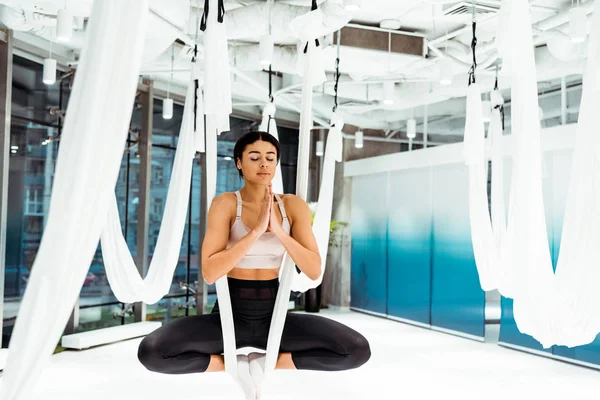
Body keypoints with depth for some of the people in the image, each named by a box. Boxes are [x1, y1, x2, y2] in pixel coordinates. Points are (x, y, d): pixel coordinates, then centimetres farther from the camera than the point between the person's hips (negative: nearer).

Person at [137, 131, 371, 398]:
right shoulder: (225, 203, -9)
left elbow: (314, 271, -9)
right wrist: (257, 230, -27)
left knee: (358, 350, -16)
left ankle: (268, 361, 0)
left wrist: (277, 230, -21)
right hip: (230, 314, -2)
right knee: (151, 351, -26)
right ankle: (233, 363, -2)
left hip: (274, 315, 2)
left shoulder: (293, 206, -2)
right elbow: (209, 273, -20)